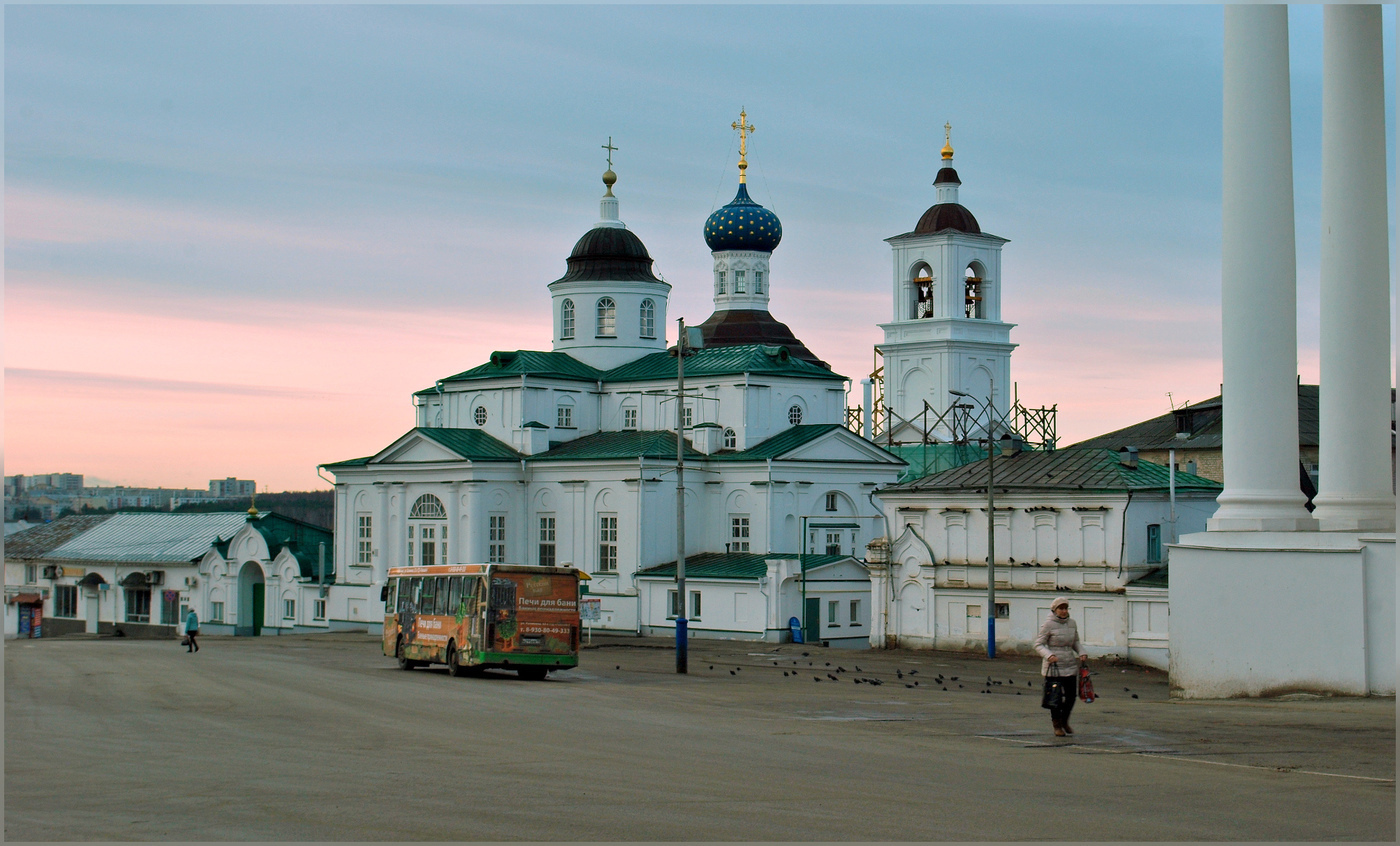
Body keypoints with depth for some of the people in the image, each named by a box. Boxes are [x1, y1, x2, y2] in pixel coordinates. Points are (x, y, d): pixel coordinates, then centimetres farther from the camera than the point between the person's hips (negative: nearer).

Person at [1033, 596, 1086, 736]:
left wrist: (1081, 653, 3)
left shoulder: (1071, 623, 9)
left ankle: (1064, 721, 29)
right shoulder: (1048, 624, -8)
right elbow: (1039, 644, -8)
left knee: (1071, 696, 5)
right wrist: (1049, 655, -25)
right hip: (1053, 667, -5)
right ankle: (1057, 726, 17)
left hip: (1070, 667, 5)